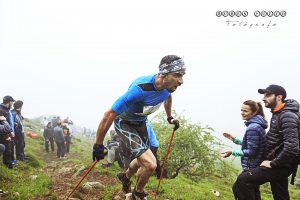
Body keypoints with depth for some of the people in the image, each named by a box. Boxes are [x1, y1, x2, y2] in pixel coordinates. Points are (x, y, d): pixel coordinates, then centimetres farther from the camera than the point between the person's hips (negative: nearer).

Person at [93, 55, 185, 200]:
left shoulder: (167, 86, -17)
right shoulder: (140, 89, -40)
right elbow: (109, 115, -34)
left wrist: (170, 118, 24)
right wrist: (98, 146, -27)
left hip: (140, 122, 7)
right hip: (124, 123, -7)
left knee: (143, 159, 23)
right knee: (150, 164, -19)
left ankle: (125, 177, 54)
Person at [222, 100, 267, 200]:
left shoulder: (253, 127, -22)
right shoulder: (256, 124, 8)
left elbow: (251, 151, -22)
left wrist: (232, 152, -15)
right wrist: (234, 139, 13)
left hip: (251, 168, -10)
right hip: (256, 166, 10)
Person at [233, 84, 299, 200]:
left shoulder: (287, 116, -19)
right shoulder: (277, 114, 11)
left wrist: (273, 164, -20)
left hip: (281, 165, -10)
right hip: (279, 164, 10)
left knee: (243, 181, -19)